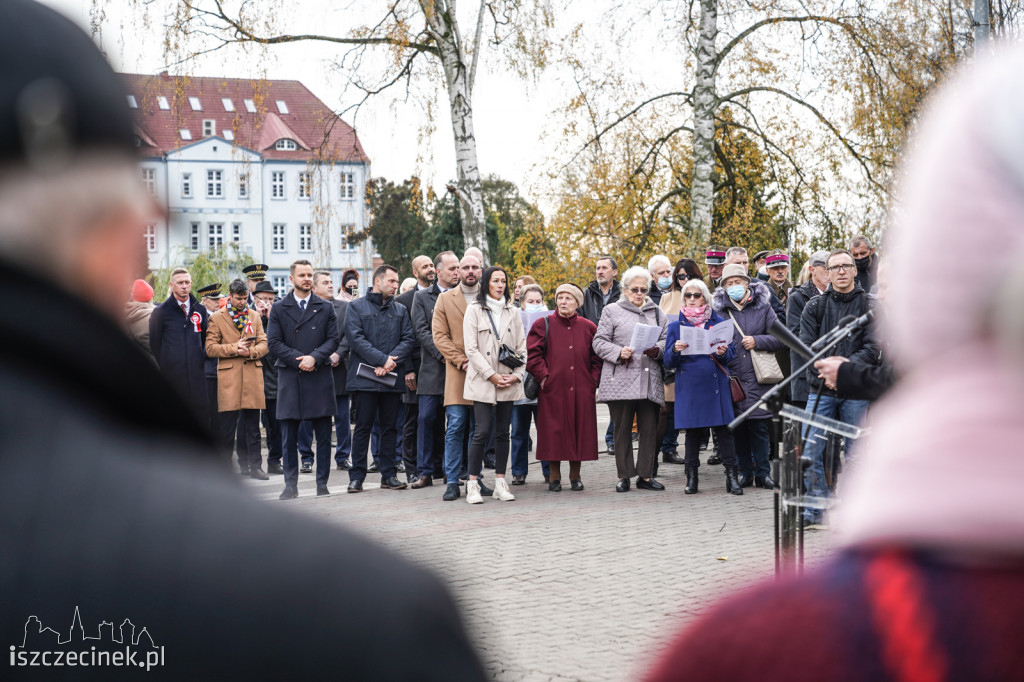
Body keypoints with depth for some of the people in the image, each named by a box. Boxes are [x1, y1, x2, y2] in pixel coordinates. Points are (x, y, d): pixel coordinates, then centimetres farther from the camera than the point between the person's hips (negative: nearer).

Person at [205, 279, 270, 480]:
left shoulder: (255, 316, 15)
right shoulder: (216, 318, 5)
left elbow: (264, 344, 9)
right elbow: (210, 348, -1)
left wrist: (250, 351, -11)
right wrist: (235, 348, -11)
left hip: (252, 375, 3)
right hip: (228, 375, -3)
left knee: (252, 424, 3)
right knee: (227, 424, 0)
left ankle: (255, 465, 7)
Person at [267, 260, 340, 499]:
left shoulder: (326, 308, 11)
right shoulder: (278, 309, 8)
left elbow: (333, 339, 4)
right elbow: (274, 343, 1)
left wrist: (315, 358, -12)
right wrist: (298, 360, -12)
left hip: (320, 378, 1)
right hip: (289, 378, -1)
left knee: (323, 435, 2)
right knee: (289, 436, 0)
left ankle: (322, 482, 9)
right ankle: (291, 484, 6)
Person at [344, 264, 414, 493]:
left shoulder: (400, 310, 15)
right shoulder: (356, 307, 3)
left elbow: (408, 339, 5)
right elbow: (355, 338, -8)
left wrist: (391, 362, -11)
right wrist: (382, 359, -15)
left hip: (392, 378, 4)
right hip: (364, 377, -4)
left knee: (390, 427, 7)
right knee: (363, 426, -2)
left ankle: (389, 474, 12)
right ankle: (357, 476, 3)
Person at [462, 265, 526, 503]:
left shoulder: (513, 313, 13)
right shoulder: (474, 310, 2)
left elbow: (522, 347, 11)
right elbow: (471, 349, -4)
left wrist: (517, 374, -3)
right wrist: (491, 375, -11)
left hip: (509, 383, 4)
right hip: (482, 382, -4)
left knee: (503, 432, 6)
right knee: (482, 432, -10)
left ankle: (500, 482, 11)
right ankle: (473, 484, -5)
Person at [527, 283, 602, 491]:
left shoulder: (588, 328, 9)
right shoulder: (543, 325, 3)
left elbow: (598, 357, 12)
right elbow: (533, 355, -2)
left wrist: (593, 380, 1)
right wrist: (544, 377, -10)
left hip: (581, 391, 2)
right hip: (553, 389, -2)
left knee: (580, 429, 4)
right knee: (554, 430, 0)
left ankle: (575, 474, 17)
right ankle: (554, 476, 10)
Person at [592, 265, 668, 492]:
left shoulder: (656, 312, 18)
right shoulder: (612, 311, 8)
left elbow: (667, 339, 14)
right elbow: (599, 342, 3)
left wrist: (657, 349, -8)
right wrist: (619, 352, -14)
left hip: (650, 381, 3)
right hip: (621, 379, -3)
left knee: (650, 429, 2)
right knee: (622, 429, 1)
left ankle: (646, 475, 11)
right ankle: (624, 476, 8)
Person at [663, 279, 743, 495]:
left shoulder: (718, 322, 9)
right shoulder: (676, 325, 9)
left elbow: (732, 352, 8)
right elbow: (669, 362, 5)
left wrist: (724, 352, -14)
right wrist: (675, 350, -17)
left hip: (716, 383, 0)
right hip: (689, 386, 0)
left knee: (723, 429, -3)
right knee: (692, 431, 3)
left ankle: (732, 476, -1)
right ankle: (692, 477, 12)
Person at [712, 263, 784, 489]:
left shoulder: (762, 306, 6)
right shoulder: (719, 309, 8)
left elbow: (779, 337, 4)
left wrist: (757, 341, -9)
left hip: (757, 377, -1)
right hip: (731, 376, 1)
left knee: (759, 426, -1)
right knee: (737, 427, 4)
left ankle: (762, 472, 8)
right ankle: (745, 471, 14)